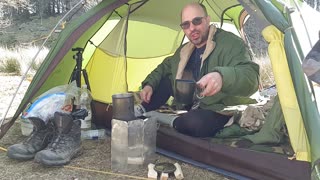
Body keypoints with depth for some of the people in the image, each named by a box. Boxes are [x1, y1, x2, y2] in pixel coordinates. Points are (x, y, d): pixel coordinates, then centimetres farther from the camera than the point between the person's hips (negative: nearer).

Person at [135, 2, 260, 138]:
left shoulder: (230, 43, -21)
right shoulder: (184, 50, 5)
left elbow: (250, 75, -36)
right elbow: (164, 67, 21)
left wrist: (222, 77, -56)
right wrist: (149, 84, 3)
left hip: (220, 110, -7)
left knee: (196, 123, -37)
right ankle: (142, 110, 5)